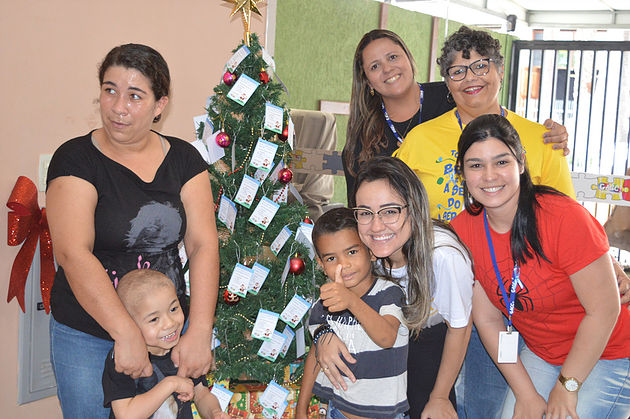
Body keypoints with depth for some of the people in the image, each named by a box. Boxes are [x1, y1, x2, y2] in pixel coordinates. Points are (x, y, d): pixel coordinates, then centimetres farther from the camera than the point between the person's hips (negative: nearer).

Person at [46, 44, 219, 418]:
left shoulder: (184, 159, 1)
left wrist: (199, 332, -19)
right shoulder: (76, 159, -10)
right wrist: (126, 334, -29)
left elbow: (203, 244, -7)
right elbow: (73, 254, -21)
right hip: (86, 336, -3)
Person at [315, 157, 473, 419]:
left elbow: (459, 328, -20)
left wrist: (439, 398, -8)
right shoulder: (360, 247, -28)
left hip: (434, 334, -3)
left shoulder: (444, 255, -39)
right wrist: (323, 333, -31)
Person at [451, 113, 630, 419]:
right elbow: (488, 321, -5)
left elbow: (604, 310, -20)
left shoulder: (565, 217, -25)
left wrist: (566, 386, -14)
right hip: (541, 356, 4)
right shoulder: (462, 230, -11)